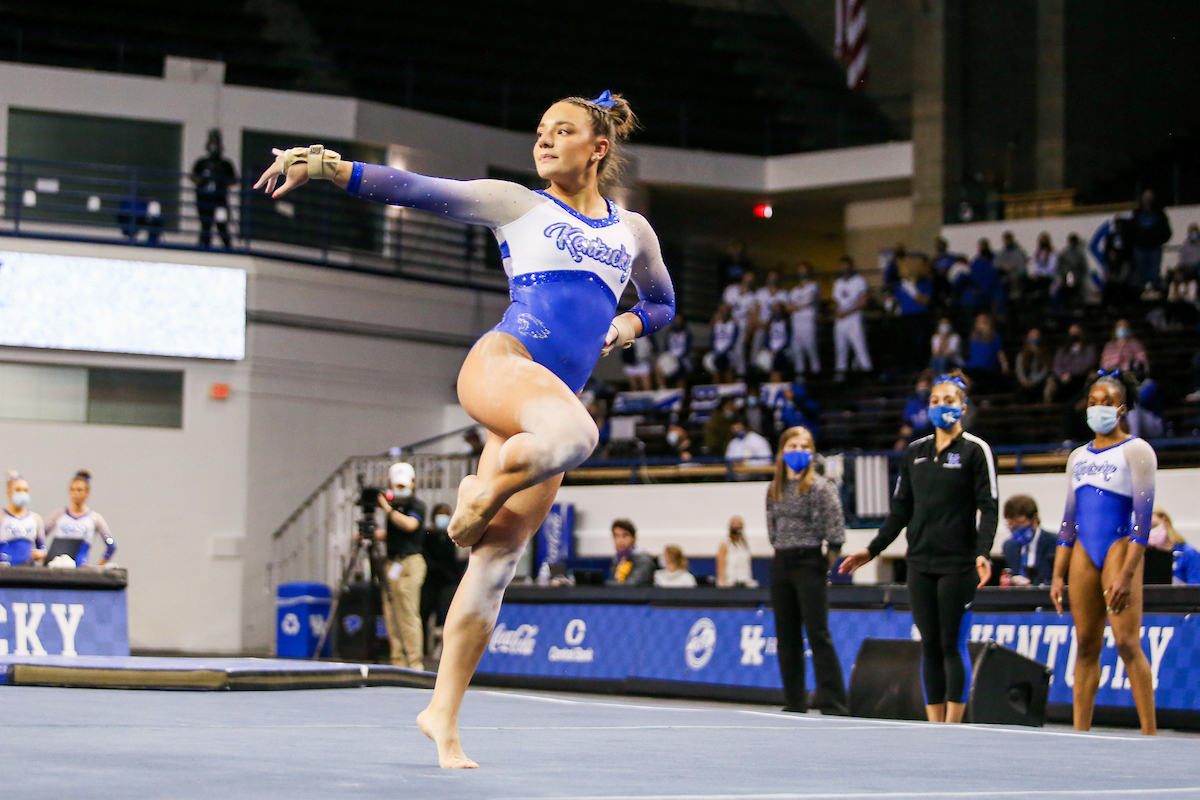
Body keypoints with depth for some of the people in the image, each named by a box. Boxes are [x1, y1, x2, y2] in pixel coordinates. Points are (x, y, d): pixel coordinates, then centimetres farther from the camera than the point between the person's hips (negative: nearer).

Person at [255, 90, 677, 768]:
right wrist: (324, 164, -10)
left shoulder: (633, 231, 23)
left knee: (497, 562, 0)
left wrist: (632, 324, 14)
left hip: (556, 400, 4)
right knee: (575, 436, -39)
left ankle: (443, 716, 5)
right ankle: (480, 497, -9)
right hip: (501, 364, -4)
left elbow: (664, 303, 38)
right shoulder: (516, 204, 12)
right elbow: (412, 188, 3)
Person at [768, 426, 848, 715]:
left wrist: (824, 566, -6)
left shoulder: (820, 486, -6)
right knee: (787, 636, 7)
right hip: (780, 565, 6)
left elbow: (835, 533, -9)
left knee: (817, 633, -9)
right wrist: (783, 557, 10)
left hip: (809, 561, -6)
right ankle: (795, 703, 13)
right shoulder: (774, 490, 12)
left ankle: (832, 702, -8)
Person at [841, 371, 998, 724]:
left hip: (958, 563, -5)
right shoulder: (915, 452, 13)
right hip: (920, 563, 5)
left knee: (952, 645, -5)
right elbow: (901, 509, 18)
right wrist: (872, 549, 14)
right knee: (930, 646, 4)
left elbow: (988, 508, -8)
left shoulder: (975, 450, -1)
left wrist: (983, 553, -21)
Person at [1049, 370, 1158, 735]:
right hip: (1082, 553, 6)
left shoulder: (1136, 451, -1)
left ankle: (1150, 734, -13)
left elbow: (1143, 516, -9)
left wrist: (1126, 574, -16)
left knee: (1126, 642, -13)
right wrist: (1058, 575, 12)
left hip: (1119, 549, -6)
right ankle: (1080, 733, 3)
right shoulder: (1078, 457, 18)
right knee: (1086, 645, 3)